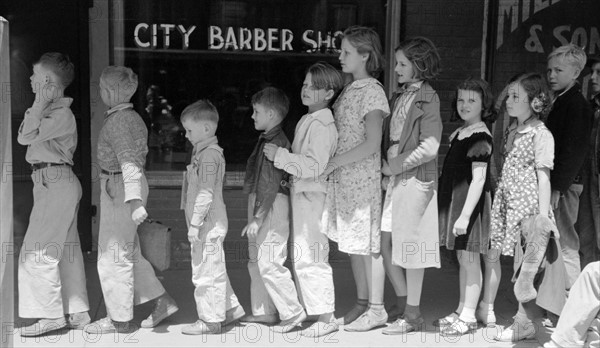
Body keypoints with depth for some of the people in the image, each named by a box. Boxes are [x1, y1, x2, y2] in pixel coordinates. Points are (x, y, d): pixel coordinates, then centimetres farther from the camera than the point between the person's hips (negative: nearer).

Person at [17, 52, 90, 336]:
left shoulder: (62, 113, -14)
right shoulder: (48, 109, 16)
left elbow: (28, 137, -20)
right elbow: (23, 137, 11)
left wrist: (41, 102, -16)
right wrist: (39, 104, 7)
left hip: (56, 182, -10)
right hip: (50, 183, 10)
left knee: (38, 251, -7)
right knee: (65, 249, 12)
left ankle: (52, 314, -1)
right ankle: (77, 312, 19)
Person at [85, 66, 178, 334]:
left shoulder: (117, 121, -17)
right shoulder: (133, 117, 12)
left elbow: (129, 162, -26)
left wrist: (134, 201, -33)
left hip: (119, 188, -9)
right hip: (126, 187, 9)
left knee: (113, 255, 1)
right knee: (128, 252, 17)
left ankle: (118, 319, 11)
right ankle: (162, 302, 19)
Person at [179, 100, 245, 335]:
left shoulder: (209, 155, -17)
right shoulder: (204, 152, 15)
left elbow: (205, 193, -22)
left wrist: (195, 223, -21)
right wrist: (195, 222, 22)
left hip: (208, 224, -10)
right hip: (211, 224, 10)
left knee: (206, 272, -2)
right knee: (215, 270, 18)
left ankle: (210, 320, 7)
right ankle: (230, 308, 28)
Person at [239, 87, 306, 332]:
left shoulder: (276, 142, -16)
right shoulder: (266, 140, 14)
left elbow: (271, 184, -21)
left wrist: (258, 217, -23)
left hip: (272, 207, -11)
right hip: (258, 202, 11)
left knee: (269, 263, -9)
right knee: (256, 261, 16)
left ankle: (293, 312, 0)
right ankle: (264, 311, 26)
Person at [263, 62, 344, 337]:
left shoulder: (320, 125, -16)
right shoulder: (307, 121, 16)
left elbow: (315, 167, -24)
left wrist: (280, 156, -22)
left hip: (312, 197, -10)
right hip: (301, 195, 10)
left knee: (310, 258, -7)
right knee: (301, 258, 16)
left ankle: (326, 317, 0)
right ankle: (310, 310, 25)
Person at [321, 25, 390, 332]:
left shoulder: (372, 91, -12)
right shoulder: (349, 89, 12)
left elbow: (372, 143, -18)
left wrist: (333, 162, -17)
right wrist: (330, 167, 5)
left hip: (363, 177, -8)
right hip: (342, 177, 8)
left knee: (368, 243, 0)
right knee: (352, 242, 14)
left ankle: (376, 310, 11)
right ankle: (362, 304, 25)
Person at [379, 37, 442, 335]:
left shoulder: (427, 98, -8)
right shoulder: (399, 97, 14)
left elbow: (429, 148, -15)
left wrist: (395, 166, -12)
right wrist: (386, 169, 2)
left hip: (415, 179, -7)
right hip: (393, 178, 7)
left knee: (409, 246, 0)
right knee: (385, 244, 8)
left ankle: (412, 315, 12)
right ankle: (405, 306, 22)